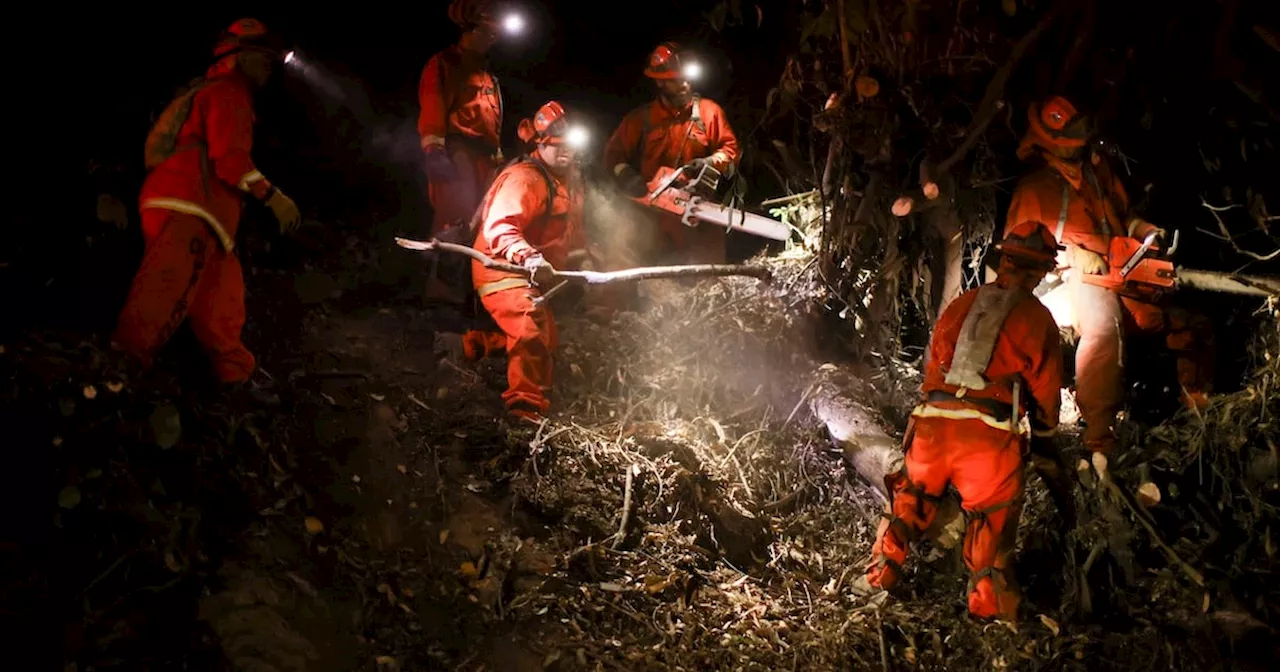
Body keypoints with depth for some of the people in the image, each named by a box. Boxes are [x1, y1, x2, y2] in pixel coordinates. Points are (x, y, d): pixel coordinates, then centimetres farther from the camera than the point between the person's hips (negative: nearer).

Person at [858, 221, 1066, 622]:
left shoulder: (961, 304, 15)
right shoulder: (1037, 319, 5)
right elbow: (1046, 391, 10)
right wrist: (1044, 432, 29)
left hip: (932, 422, 4)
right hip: (990, 435, -3)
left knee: (912, 502, 21)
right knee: (992, 520, 6)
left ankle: (879, 577, 23)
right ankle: (989, 610, 5)